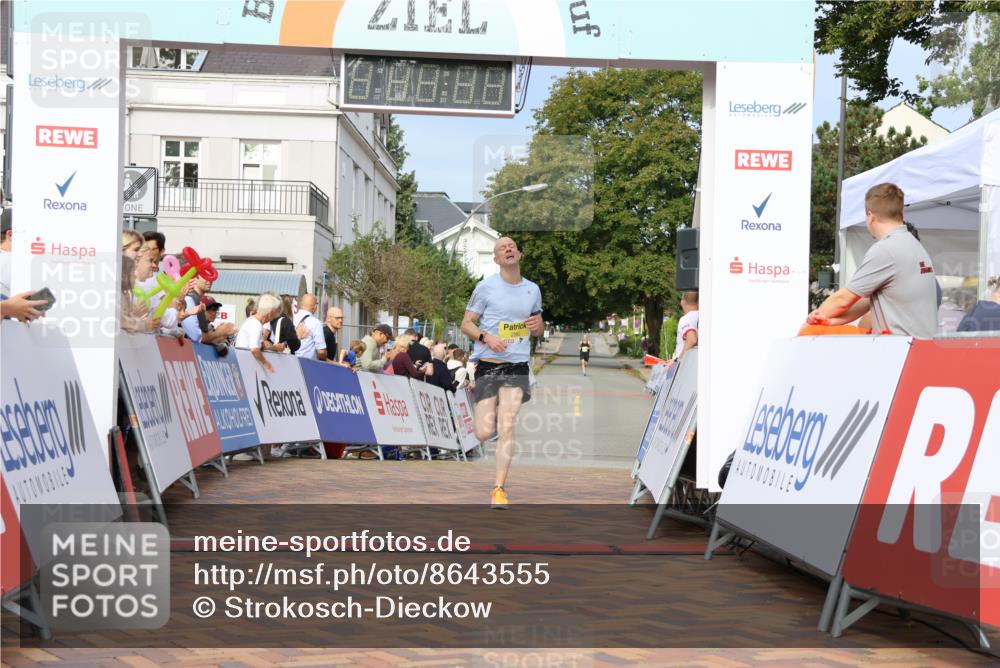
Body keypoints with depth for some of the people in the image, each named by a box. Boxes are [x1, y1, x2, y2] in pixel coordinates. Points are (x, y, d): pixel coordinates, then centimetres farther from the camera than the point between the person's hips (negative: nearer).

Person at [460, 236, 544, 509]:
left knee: (507, 427, -12)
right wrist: (486, 337, -18)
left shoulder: (532, 289, 10)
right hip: (488, 365, -1)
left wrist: (537, 325, -2)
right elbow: (466, 324, 1)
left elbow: (538, 328, 22)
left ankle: (499, 488, -3)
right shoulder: (485, 287, -1)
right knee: (484, 433, -5)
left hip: (518, 366, 2)